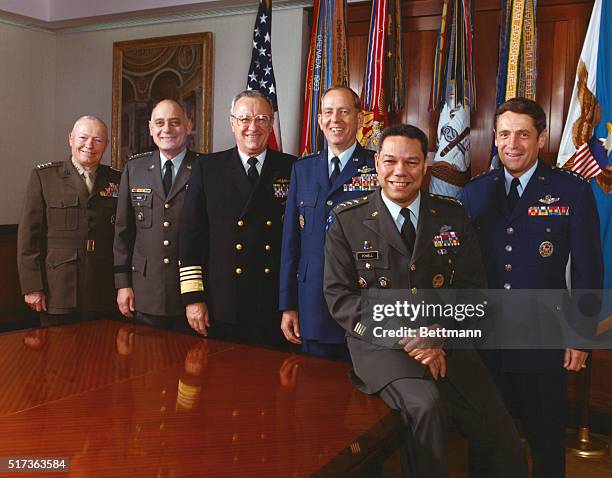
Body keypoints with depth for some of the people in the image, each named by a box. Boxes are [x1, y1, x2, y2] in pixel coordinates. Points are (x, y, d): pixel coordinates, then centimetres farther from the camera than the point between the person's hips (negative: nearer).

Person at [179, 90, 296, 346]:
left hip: (277, 307, 0)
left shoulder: (291, 169, 4)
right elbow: (191, 236, 2)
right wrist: (193, 297, -3)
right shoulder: (207, 168, 4)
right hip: (221, 308, 0)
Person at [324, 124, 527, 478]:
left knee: (505, 447, -12)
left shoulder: (453, 216, 9)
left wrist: (436, 335, -11)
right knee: (426, 403, -31)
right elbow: (339, 298, -4)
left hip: (445, 342, 3)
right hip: (380, 342, -2)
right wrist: (404, 336, -14)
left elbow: (471, 288, 6)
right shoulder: (348, 221, 1)